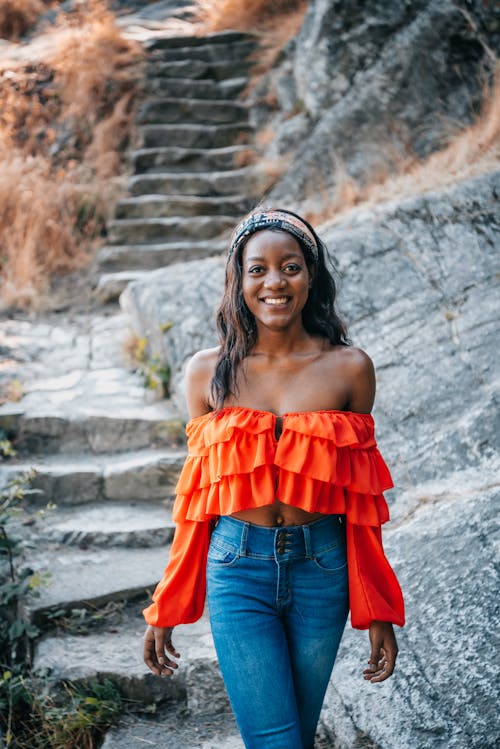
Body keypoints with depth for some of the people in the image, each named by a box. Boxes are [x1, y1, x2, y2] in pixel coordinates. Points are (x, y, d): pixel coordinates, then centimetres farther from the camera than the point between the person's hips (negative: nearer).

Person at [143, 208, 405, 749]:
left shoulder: (349, 368, -3)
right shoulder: (209, 372, -2)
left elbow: (360, 499, 2)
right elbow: (197, 498, 4)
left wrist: (377, 612, 4)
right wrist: (165, 612, 6)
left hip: (321, 568, 1)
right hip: (237, 568, -1)